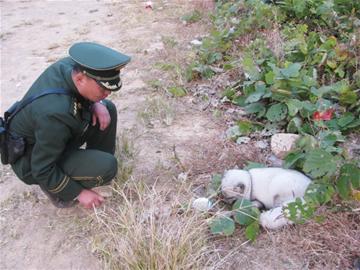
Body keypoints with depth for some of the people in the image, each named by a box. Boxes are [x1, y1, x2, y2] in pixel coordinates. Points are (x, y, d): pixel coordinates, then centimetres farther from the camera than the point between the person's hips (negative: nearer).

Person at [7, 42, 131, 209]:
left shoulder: (72, 66, -19)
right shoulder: (55, 113, -40)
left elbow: (86, 95, 7)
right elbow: (42, 169, -28)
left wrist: (96, 104, -14)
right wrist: (79, 192, -18)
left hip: (60, 137, 8)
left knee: (108, 109, -2)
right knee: (107, 167, -23)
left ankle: (95, 162, 15)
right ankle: (55, 188, 2)